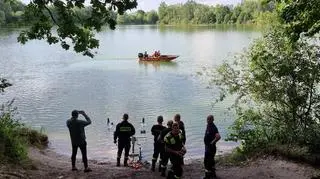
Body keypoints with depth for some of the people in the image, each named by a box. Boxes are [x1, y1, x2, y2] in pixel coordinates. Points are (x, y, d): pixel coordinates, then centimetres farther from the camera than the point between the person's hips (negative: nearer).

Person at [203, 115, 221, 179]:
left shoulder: (213, 127, -21)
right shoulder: (208, 126, 8)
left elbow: (218, 137, -34)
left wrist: (213, 142, -23)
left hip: (210, 147, -10)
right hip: (207, 146, 10)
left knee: (207, 161, -6)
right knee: (211, 160, 19)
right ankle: (213, 174, 32)